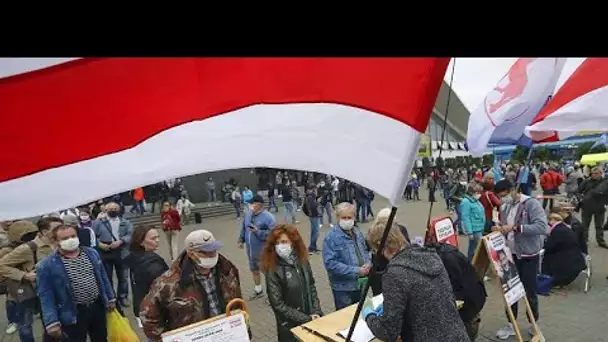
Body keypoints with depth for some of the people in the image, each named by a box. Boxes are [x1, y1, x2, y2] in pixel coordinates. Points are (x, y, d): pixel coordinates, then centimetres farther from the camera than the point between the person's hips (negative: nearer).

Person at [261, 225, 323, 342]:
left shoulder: (302, 261, -4)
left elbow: (312, 287, 6)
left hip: (312, 320, 5)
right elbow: (278, 304, -18)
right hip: (290, 326, -4)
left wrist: (317, 312, -7)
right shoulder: (273, 270, -18)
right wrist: (306, 319, -16)